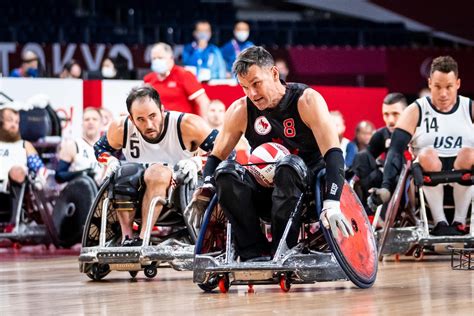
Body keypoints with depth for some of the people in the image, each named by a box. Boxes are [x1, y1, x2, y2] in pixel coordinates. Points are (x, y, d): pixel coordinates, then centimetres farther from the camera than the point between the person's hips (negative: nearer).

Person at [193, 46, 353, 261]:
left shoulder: (306, 100, -13)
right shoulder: (240, 110, -2)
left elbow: (333, 153, -22)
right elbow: (217, 155, 7)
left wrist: (332, 203, -37)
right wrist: (207, 185, -17)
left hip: (307, 187, -4)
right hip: (265, 191, 4)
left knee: (288, 166, -36)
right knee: (226, 172, -23)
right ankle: (255, 254, -27)